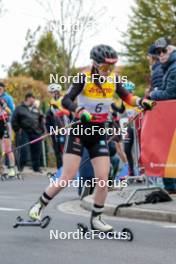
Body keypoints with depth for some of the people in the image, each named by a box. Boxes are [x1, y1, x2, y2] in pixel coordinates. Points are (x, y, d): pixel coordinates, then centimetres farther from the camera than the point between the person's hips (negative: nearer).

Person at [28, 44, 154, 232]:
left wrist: (141, 102, -6)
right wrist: (80, 111, -43)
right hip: (79, 131, -4)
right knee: (67, 178, -8)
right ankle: (39, 205, 12)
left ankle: (96, 218, 9)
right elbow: (66, 100, -25)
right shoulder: (83, 79, -15)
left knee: (103, 179, -6)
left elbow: (126, 96, 13)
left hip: (99, 135, 4)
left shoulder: (113, 79, -1)